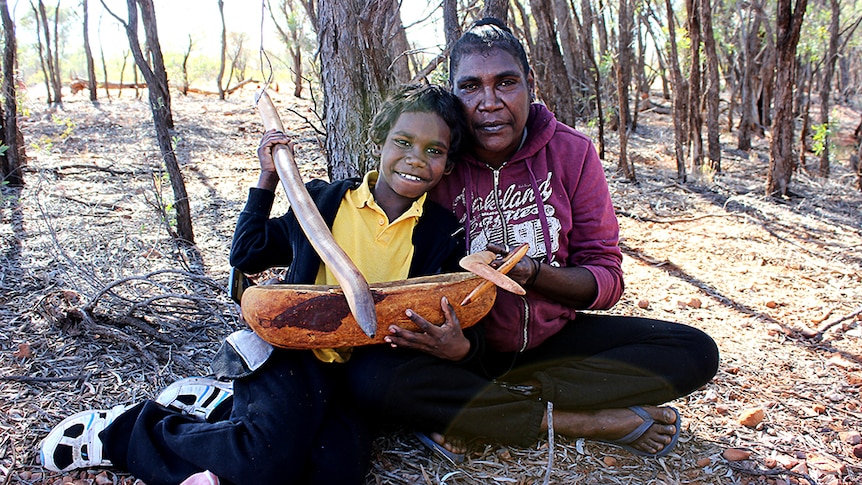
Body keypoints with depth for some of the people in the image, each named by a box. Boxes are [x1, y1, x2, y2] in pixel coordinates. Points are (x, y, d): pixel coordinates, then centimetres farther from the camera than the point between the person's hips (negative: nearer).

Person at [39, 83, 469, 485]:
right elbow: (246, 255, 13)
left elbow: (443, 311, 8)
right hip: (296, 350, -2)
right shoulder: (322, 200, 4)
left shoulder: (440, 232, 5)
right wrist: (267, 180, 8)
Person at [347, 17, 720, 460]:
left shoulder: (571, 151, -5)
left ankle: (463, 410, -22)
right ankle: (589, 421, -23)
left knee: (695, 352, -16)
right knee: (371, 376, -31)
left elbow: (606, 279, -5)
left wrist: (534, 274, -26)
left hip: (553, 336, 3)